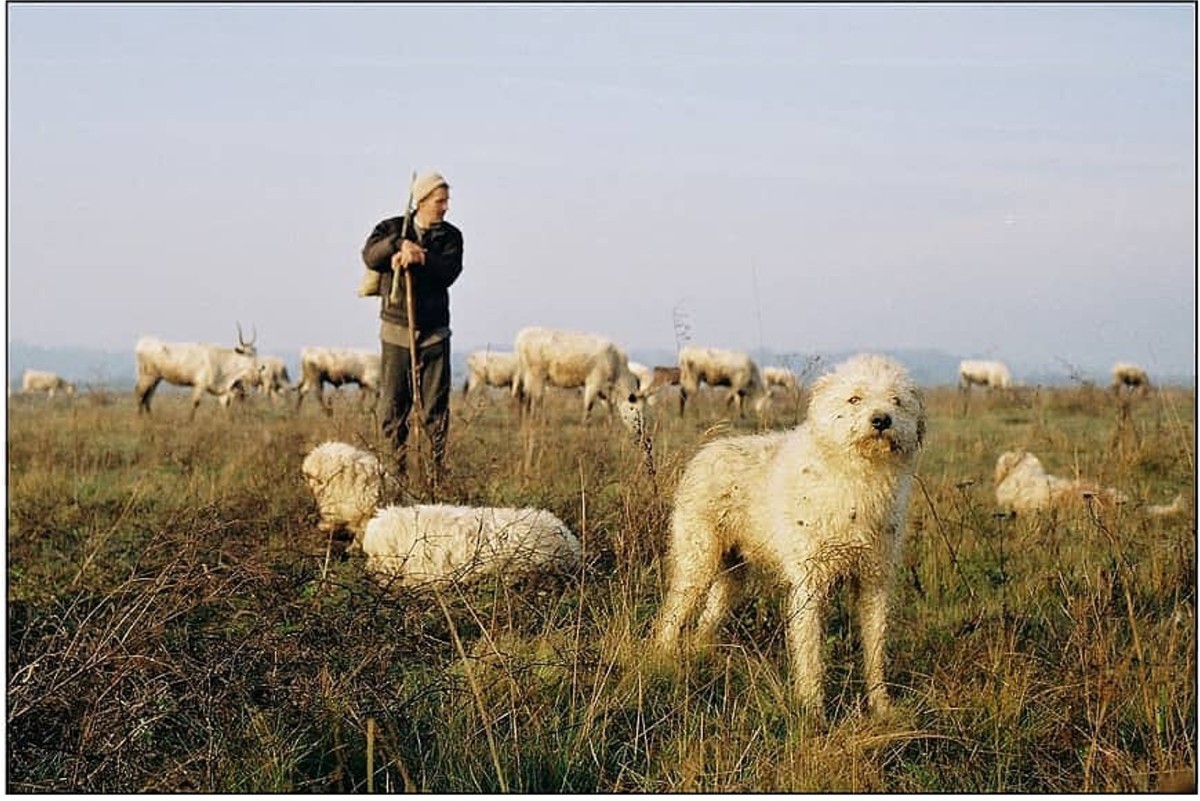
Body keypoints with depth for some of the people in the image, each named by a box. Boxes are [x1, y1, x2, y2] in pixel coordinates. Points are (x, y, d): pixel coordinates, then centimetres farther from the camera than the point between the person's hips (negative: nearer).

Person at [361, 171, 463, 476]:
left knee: (436, 406, 1)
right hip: (396, 329, -1)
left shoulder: (451, 236, 5)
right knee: (393, 405, 1)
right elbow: (370, 256, -16)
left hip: (434, 333, 1)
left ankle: (437, 468, 7)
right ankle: (396, 465, 8)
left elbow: (448, 272, -13)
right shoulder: (392, 228, 3)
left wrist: (418, 259, -25)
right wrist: (400, 243, -30)